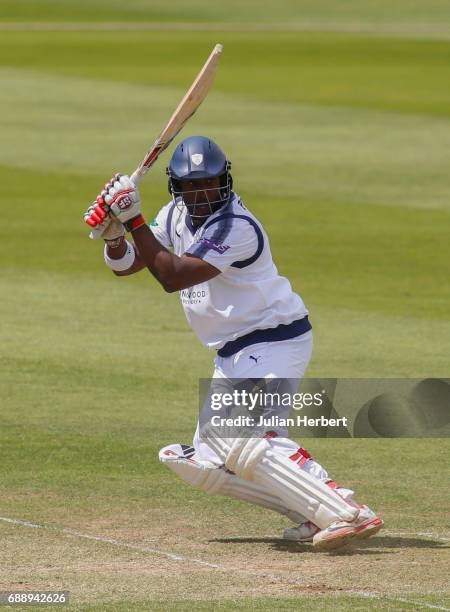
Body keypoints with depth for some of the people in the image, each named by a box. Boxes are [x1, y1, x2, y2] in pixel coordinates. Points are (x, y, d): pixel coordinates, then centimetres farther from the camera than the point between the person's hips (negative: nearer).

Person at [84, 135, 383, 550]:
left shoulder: (237, 227, -21)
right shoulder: (177, 215, 7)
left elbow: (172, 276, -26)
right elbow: (126, 264, 7)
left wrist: (134, 220, -26)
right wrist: (113, 235, -14)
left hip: (275, 341, -10)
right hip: (233, 357, 10)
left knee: (245, 444, -30)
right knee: (202, 464, 7)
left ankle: (349, 514, -36)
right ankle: (314, 513, 3)